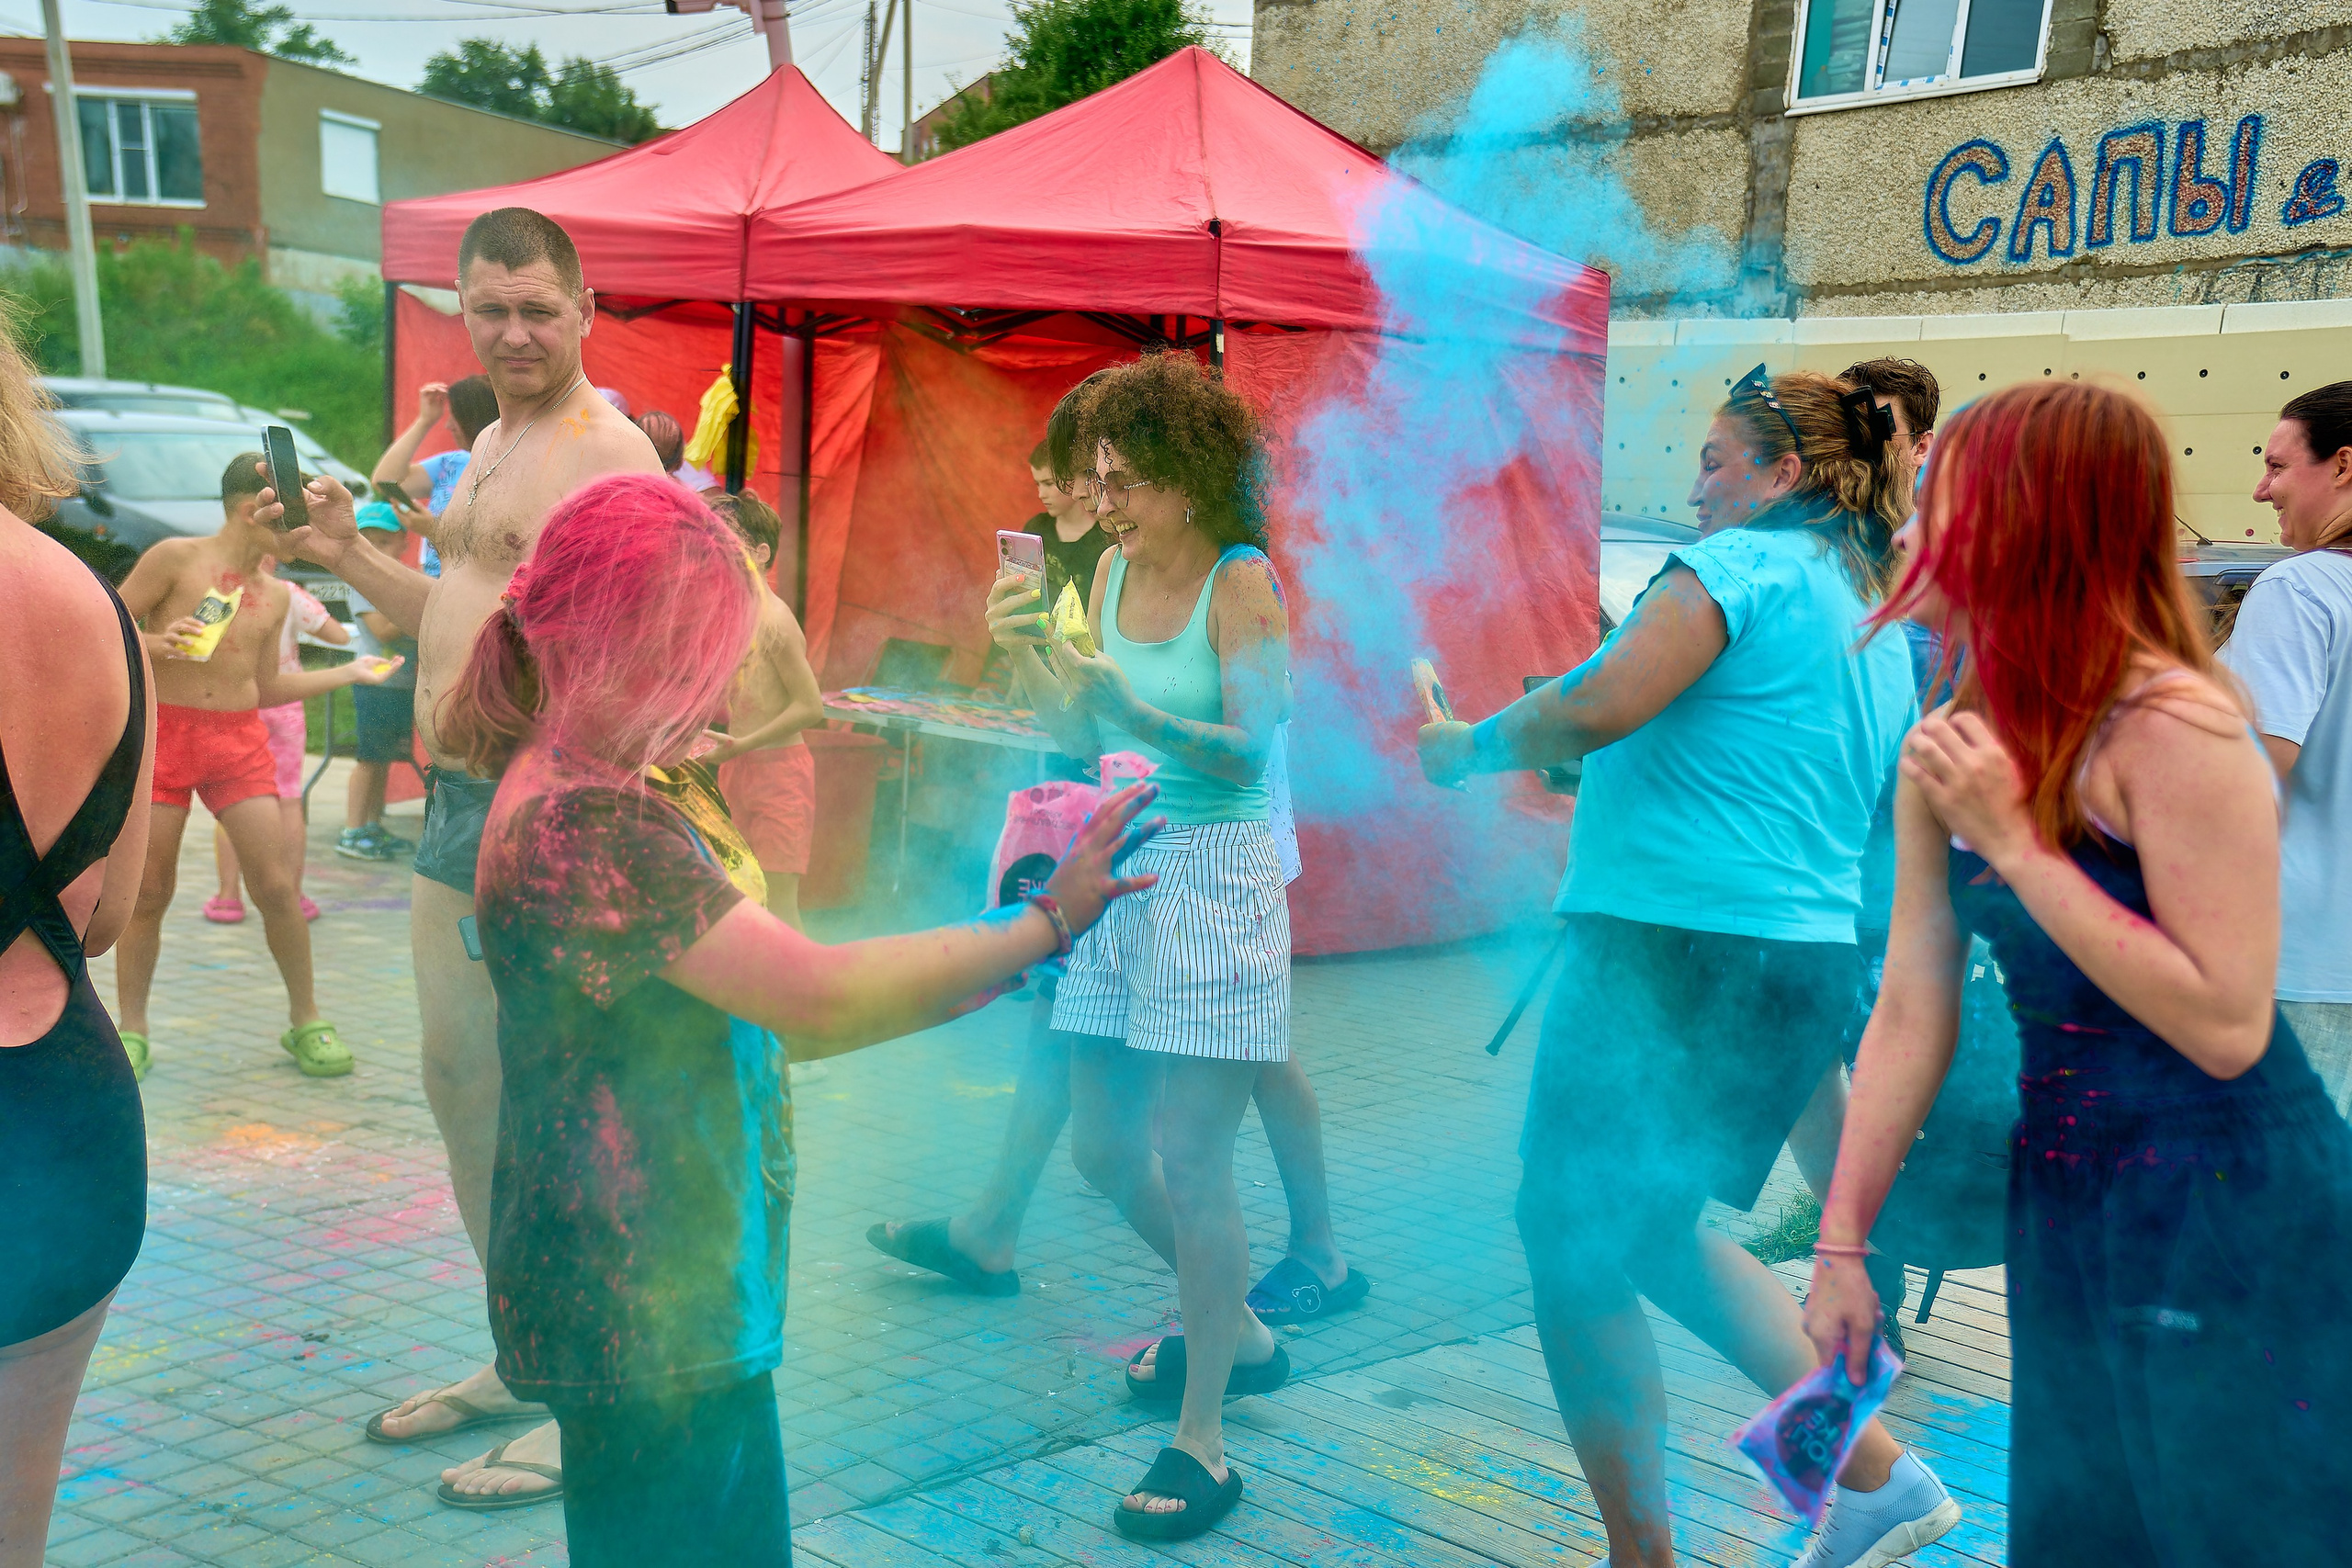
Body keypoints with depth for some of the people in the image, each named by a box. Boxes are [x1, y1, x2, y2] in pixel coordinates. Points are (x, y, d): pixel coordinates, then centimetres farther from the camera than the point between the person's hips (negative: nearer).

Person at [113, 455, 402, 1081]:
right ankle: (131, 1031, 17)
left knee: (275, 887, -2)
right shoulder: (176, 558, -4)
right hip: (164, 732, -3)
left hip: (240, 741, 4)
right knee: (149, 891, 2)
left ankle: (305, 1022, 12)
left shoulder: (273, 595, 11)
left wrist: (348, 674, 17)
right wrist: (155, 642, -22)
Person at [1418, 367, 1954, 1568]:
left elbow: (1601, 707, -21)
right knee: (1653, 1236, 22)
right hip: (1807, 961, 9)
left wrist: (1473, 745, -4)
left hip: (1679, 949, -9)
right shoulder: (1877, 622, 19)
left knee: (1575, 1253, 2)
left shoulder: (1745, 565, -8)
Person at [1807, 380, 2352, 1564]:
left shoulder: (2171, 727, -20)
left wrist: (2014, 844, -25)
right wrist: (1842, 1240, 3)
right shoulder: (1951, 752, 2)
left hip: (2234, 1213, -7)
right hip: (2064, 1200, 7)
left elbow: (2227, 1028, -25)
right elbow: (1912, 1013, 3)